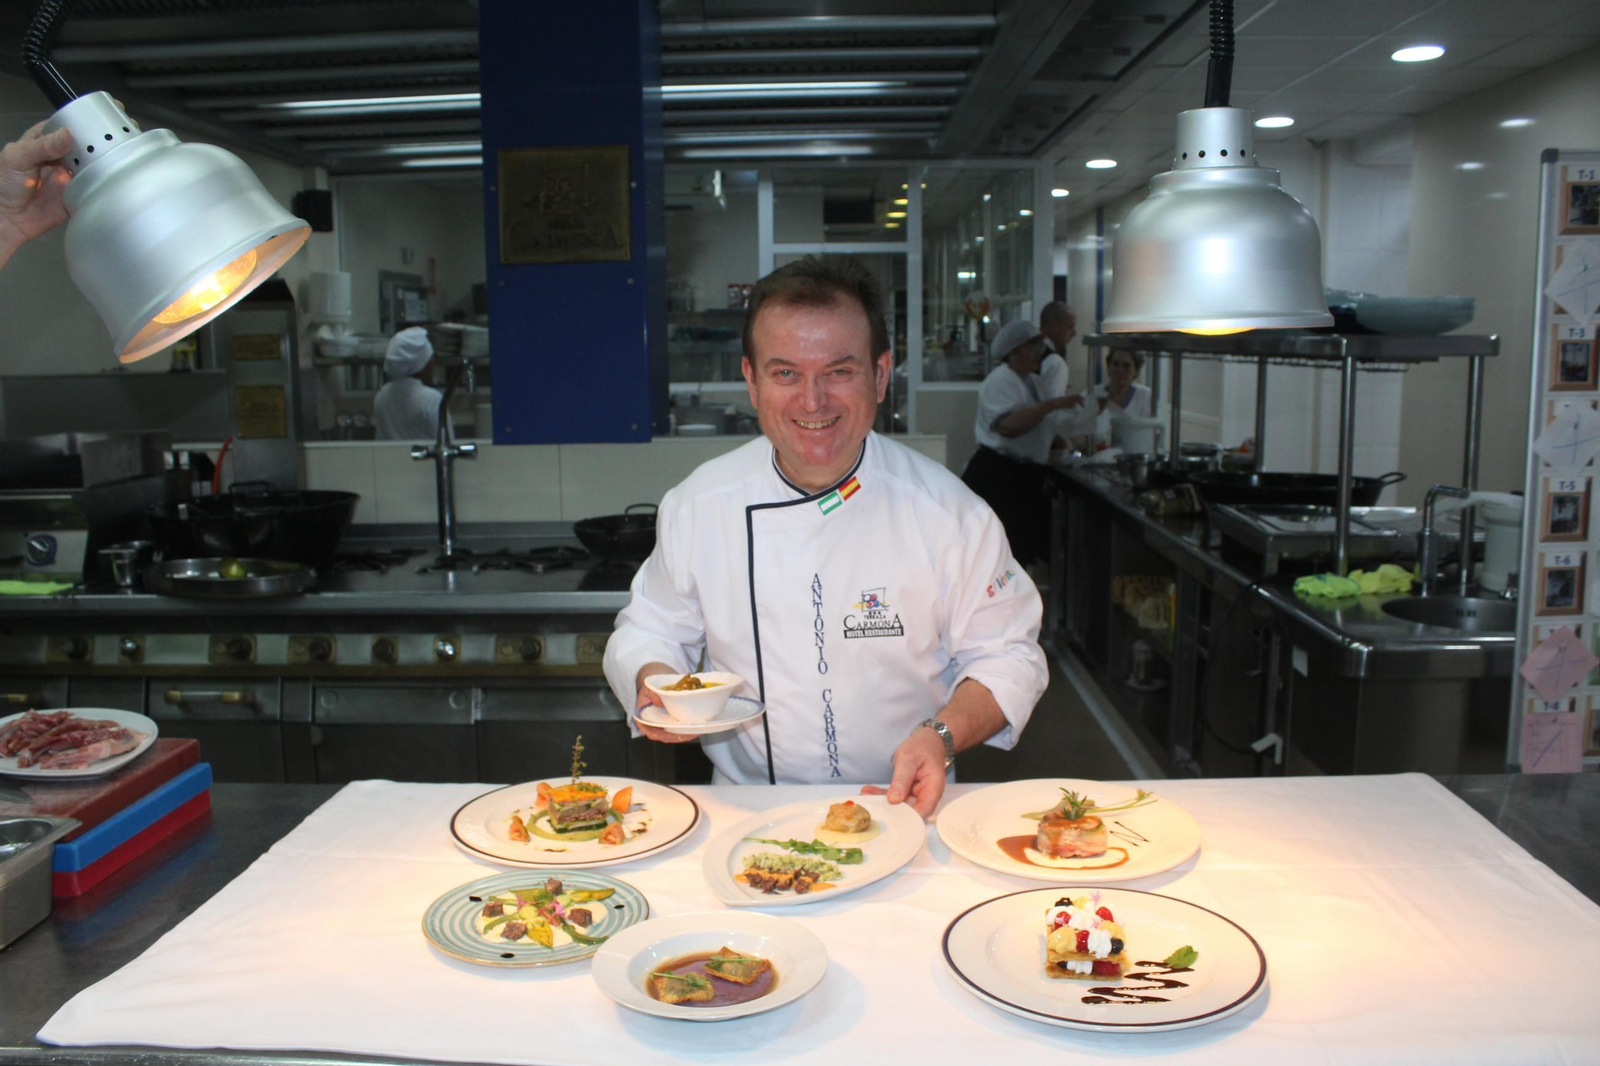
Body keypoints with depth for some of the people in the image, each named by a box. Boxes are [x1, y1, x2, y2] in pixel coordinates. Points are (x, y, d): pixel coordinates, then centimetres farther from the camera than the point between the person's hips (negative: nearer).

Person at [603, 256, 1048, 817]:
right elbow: (650, 628, 12)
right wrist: (653, 678, -10)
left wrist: (944, 735, -15)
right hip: (748, 808, 1)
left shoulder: (946, 509, -6)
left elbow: (1006, 655, 1)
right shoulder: (696, 504, -1)